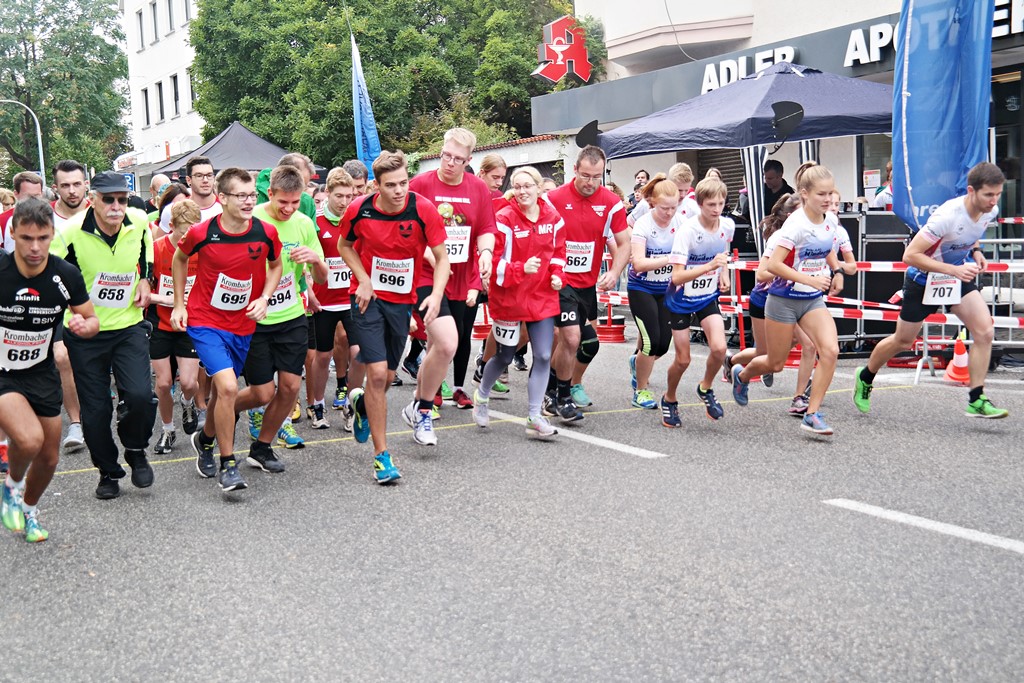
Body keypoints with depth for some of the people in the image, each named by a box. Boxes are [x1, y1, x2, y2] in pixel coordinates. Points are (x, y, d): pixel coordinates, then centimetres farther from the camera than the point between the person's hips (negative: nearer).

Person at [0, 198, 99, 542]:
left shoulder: (66, 276, -12)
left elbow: (92, 321, 0)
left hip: (42, 373, 4)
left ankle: (28, 510, 43)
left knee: (49, 459, 11)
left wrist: (84, 325, -21)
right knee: (29, 439, -28)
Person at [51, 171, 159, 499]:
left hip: (129, 327, 1)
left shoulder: (139, 223, -7)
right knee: (95, 410, 4)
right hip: (85, 333, -1)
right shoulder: (71, 232, -17)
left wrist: (145, 280, 3)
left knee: (140, 395, -18)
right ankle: (108, 472, 26)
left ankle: (136, 451, 11)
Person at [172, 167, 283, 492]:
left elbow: (275, 266, 11)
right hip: (205, 322, -3)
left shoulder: (266, 233, -10)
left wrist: (264, 298, -5)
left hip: (242, 325, 4)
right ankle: (227, 464, -4)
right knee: (228, 387, -20)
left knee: (221, 392, 16)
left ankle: (205, 439, 48)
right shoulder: (201, 233, -15)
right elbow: (180, 259, 7)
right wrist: (179, 304, 6)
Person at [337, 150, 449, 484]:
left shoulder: (424, 210, -16)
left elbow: (442, 257, -9)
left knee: (388, 377, 12)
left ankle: (361, 403, 49)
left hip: (402, 299, 2)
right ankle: (382, 455, -1)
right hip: (368, 297, -2)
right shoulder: (358, 209, -13)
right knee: (377, 373, -13)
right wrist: (363, 280, -10)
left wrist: (436, 295, -25)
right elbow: (345, 246, 5)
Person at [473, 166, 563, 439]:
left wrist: (556, 275, -3)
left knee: (543, 356, -3)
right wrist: (521, 269, -28)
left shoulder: (553, 218, 2)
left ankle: (535, 417, 5)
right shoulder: (504, 219, -13)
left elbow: (558, 252, 14)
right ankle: (482, 396, 40)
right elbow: (492, 261, -16)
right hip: (508, 298, -4)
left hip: (543, 296, 4)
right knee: (505, 356, 11)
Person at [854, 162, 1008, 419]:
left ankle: (976, 400, -5)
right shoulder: (947, 216, -33)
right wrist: (954, 270, -35)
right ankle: (865, 377, 36)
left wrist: (975, 251, -4)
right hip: (924, 279, -6)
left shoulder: (990, 211, -10)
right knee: (903, 341, 9)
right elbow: (910, 255, -31)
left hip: (959, 275, 6)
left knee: (985, 331, -13)